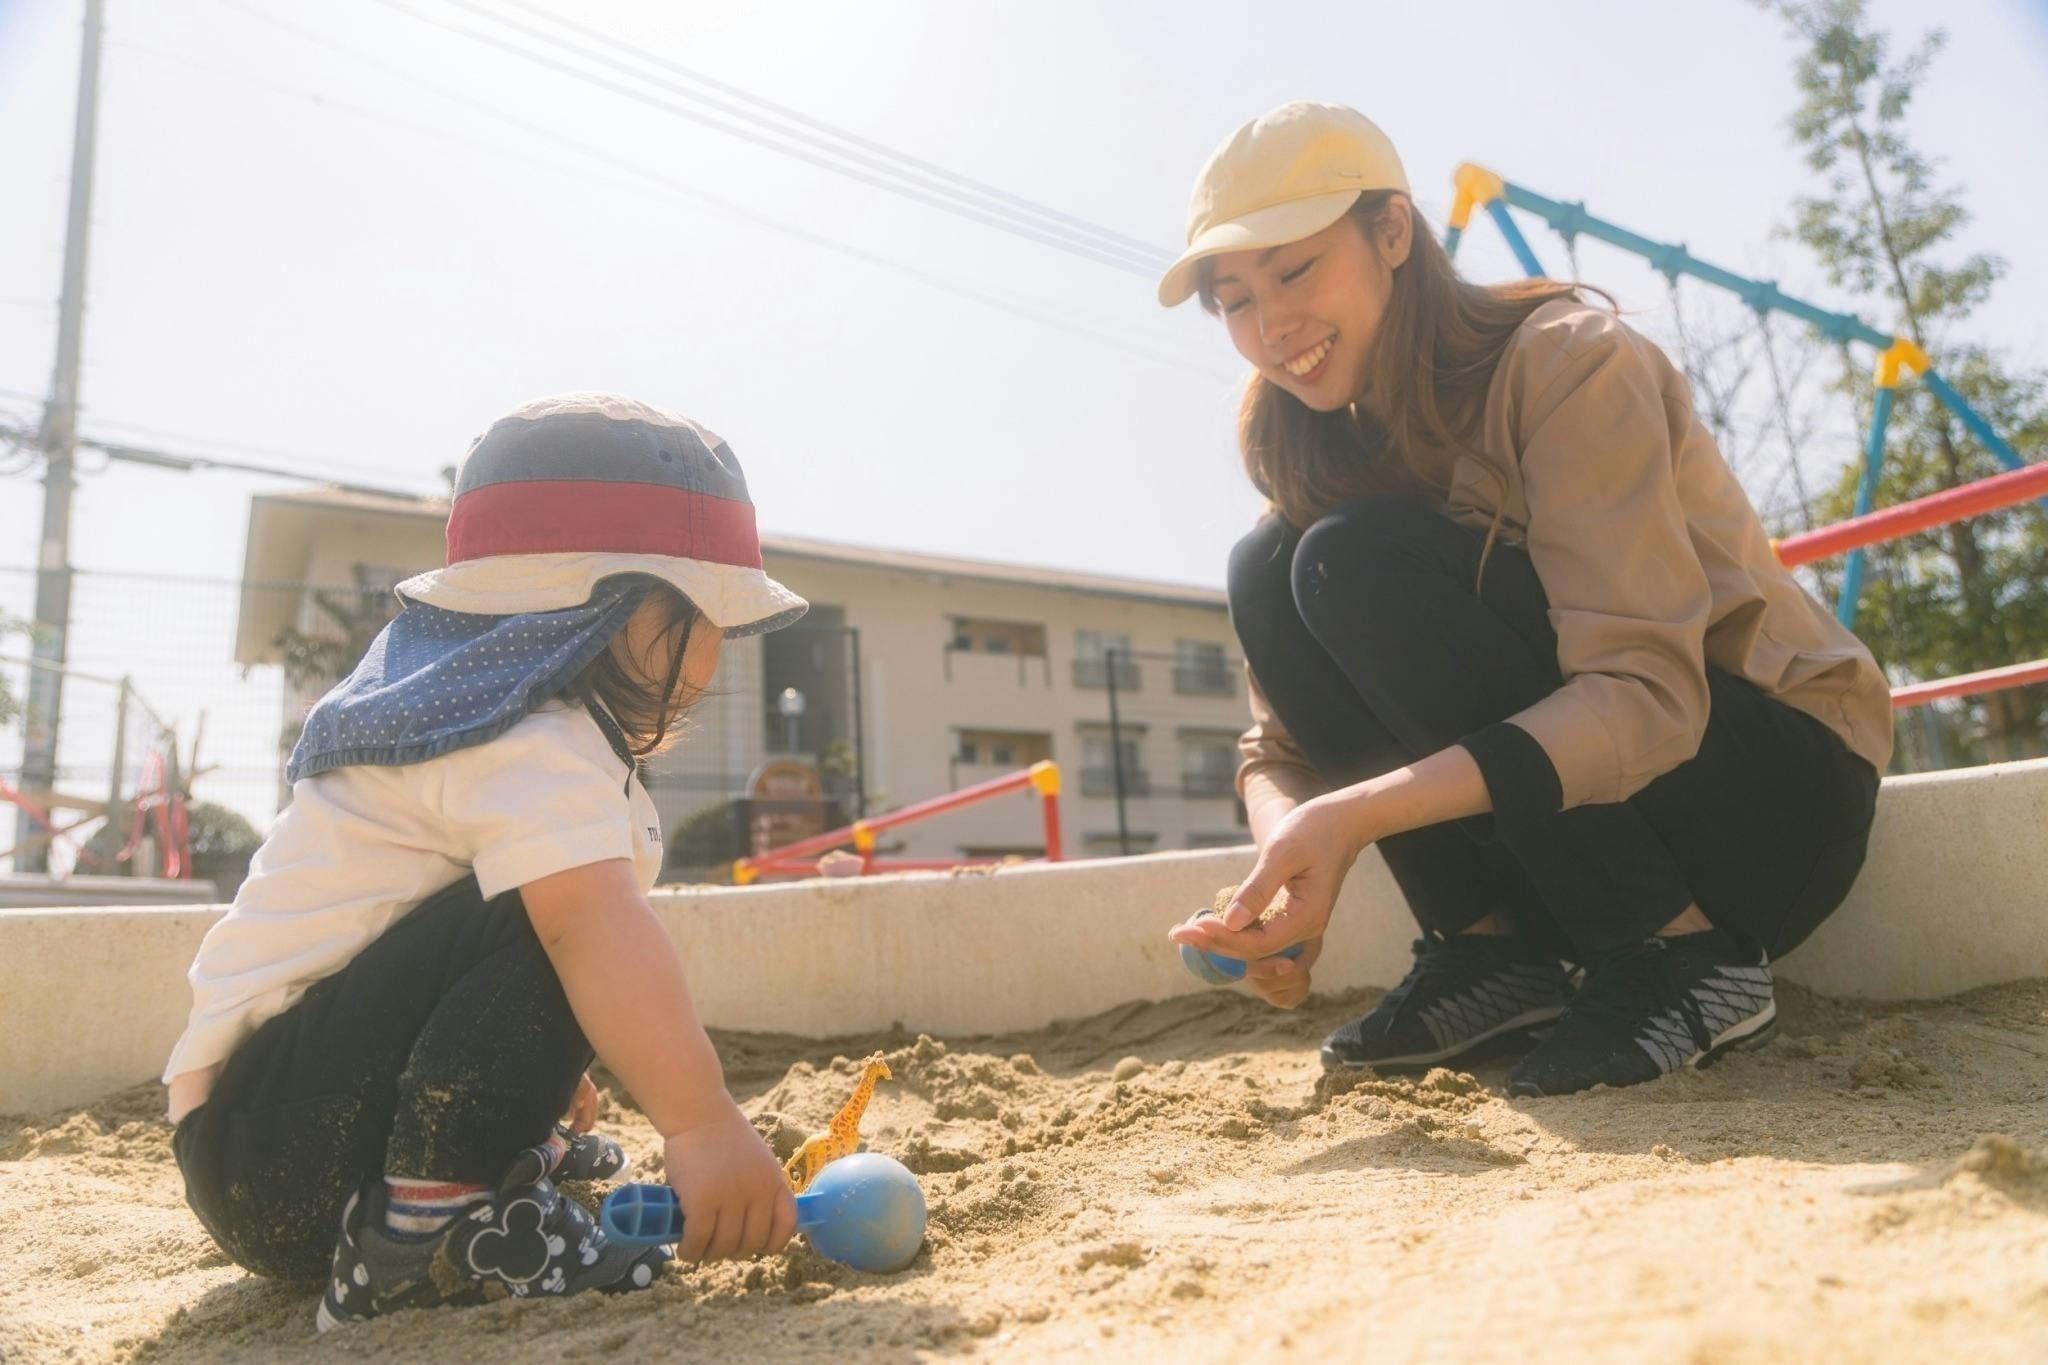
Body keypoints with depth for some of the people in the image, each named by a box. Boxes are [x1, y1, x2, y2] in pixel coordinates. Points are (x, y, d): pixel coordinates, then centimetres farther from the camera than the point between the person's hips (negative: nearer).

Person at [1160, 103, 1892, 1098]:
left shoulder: (1567, 361, -17)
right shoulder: (1337, 450, 3)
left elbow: (1647, 697, -29)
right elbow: (1284, 739, -1)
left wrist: (1356, 812, -40)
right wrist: (1288, 848, -24)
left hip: (1781, 791, -6)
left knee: (1359, 565, -25)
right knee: (1265, 574, -12)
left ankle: (1685, 954, -17)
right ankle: (1491, 950, -8)